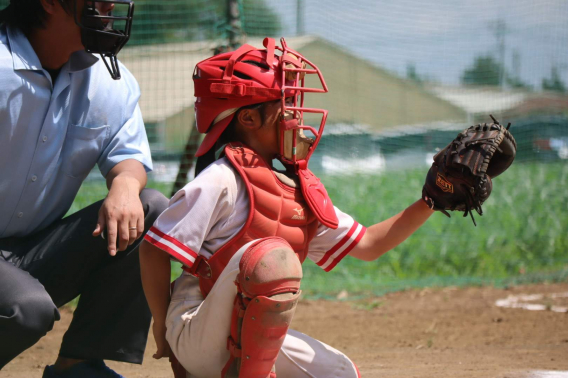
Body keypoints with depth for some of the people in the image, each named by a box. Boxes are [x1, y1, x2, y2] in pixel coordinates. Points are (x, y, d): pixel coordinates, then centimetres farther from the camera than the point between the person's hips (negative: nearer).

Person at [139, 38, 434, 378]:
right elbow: (154, 250, -13)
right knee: (273, 256, -31)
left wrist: (430, 203, 5)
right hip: (195, 334, -9)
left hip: (248, 336, 9)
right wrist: (164, 330, -7)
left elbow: (367, 245, 15)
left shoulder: (302, 191, 12)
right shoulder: (222, 180, -13)